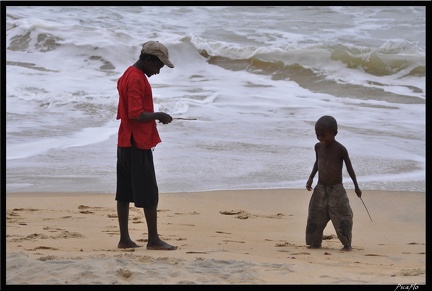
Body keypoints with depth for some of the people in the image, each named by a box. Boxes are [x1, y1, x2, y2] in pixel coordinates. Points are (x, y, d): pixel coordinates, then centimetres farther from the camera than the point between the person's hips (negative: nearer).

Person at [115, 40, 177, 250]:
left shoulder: (128, 75, 14)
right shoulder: (137, 79, -17)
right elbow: (136, 115, -23)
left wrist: (155, 117, 12)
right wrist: (158, 115, -10)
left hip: (125, 144, 10)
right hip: (138, 145, -10)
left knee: (125, 193, 9)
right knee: (149, 194, -3)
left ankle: (124, 239, 11)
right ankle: (153, 239, 2)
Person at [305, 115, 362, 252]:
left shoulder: (340, 149, -12)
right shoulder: (318, 147, 2)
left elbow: (349, 167, -3)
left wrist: (356, 187, 2)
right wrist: (311, 178, 8)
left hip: (336, 190, -5)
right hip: (320, 189, 5)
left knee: (342, 218, -4)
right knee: (315, 218, 5)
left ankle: (347, 244, 5)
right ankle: (314, 242, 14)